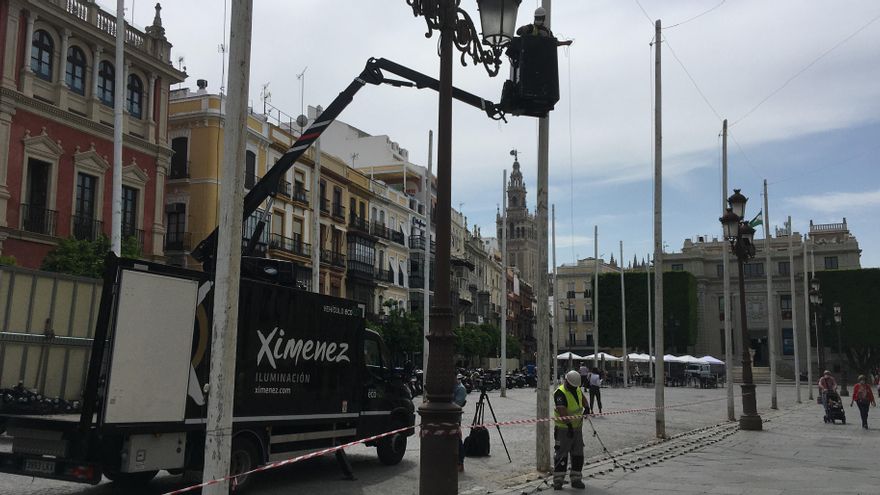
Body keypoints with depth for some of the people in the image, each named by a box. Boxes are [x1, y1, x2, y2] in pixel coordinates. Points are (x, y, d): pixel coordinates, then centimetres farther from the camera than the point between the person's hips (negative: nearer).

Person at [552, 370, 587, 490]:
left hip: (577, 427, 8)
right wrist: (569, 424, -43)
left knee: (578, 454, 10)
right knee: (561, 454, -3)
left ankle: (576, 479, 19)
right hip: (563, 429, -7)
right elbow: (562, 410, -34)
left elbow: (582, 397, 31)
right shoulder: (560, 393, -21)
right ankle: (558, 481, 3)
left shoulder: (578, 390, 5)